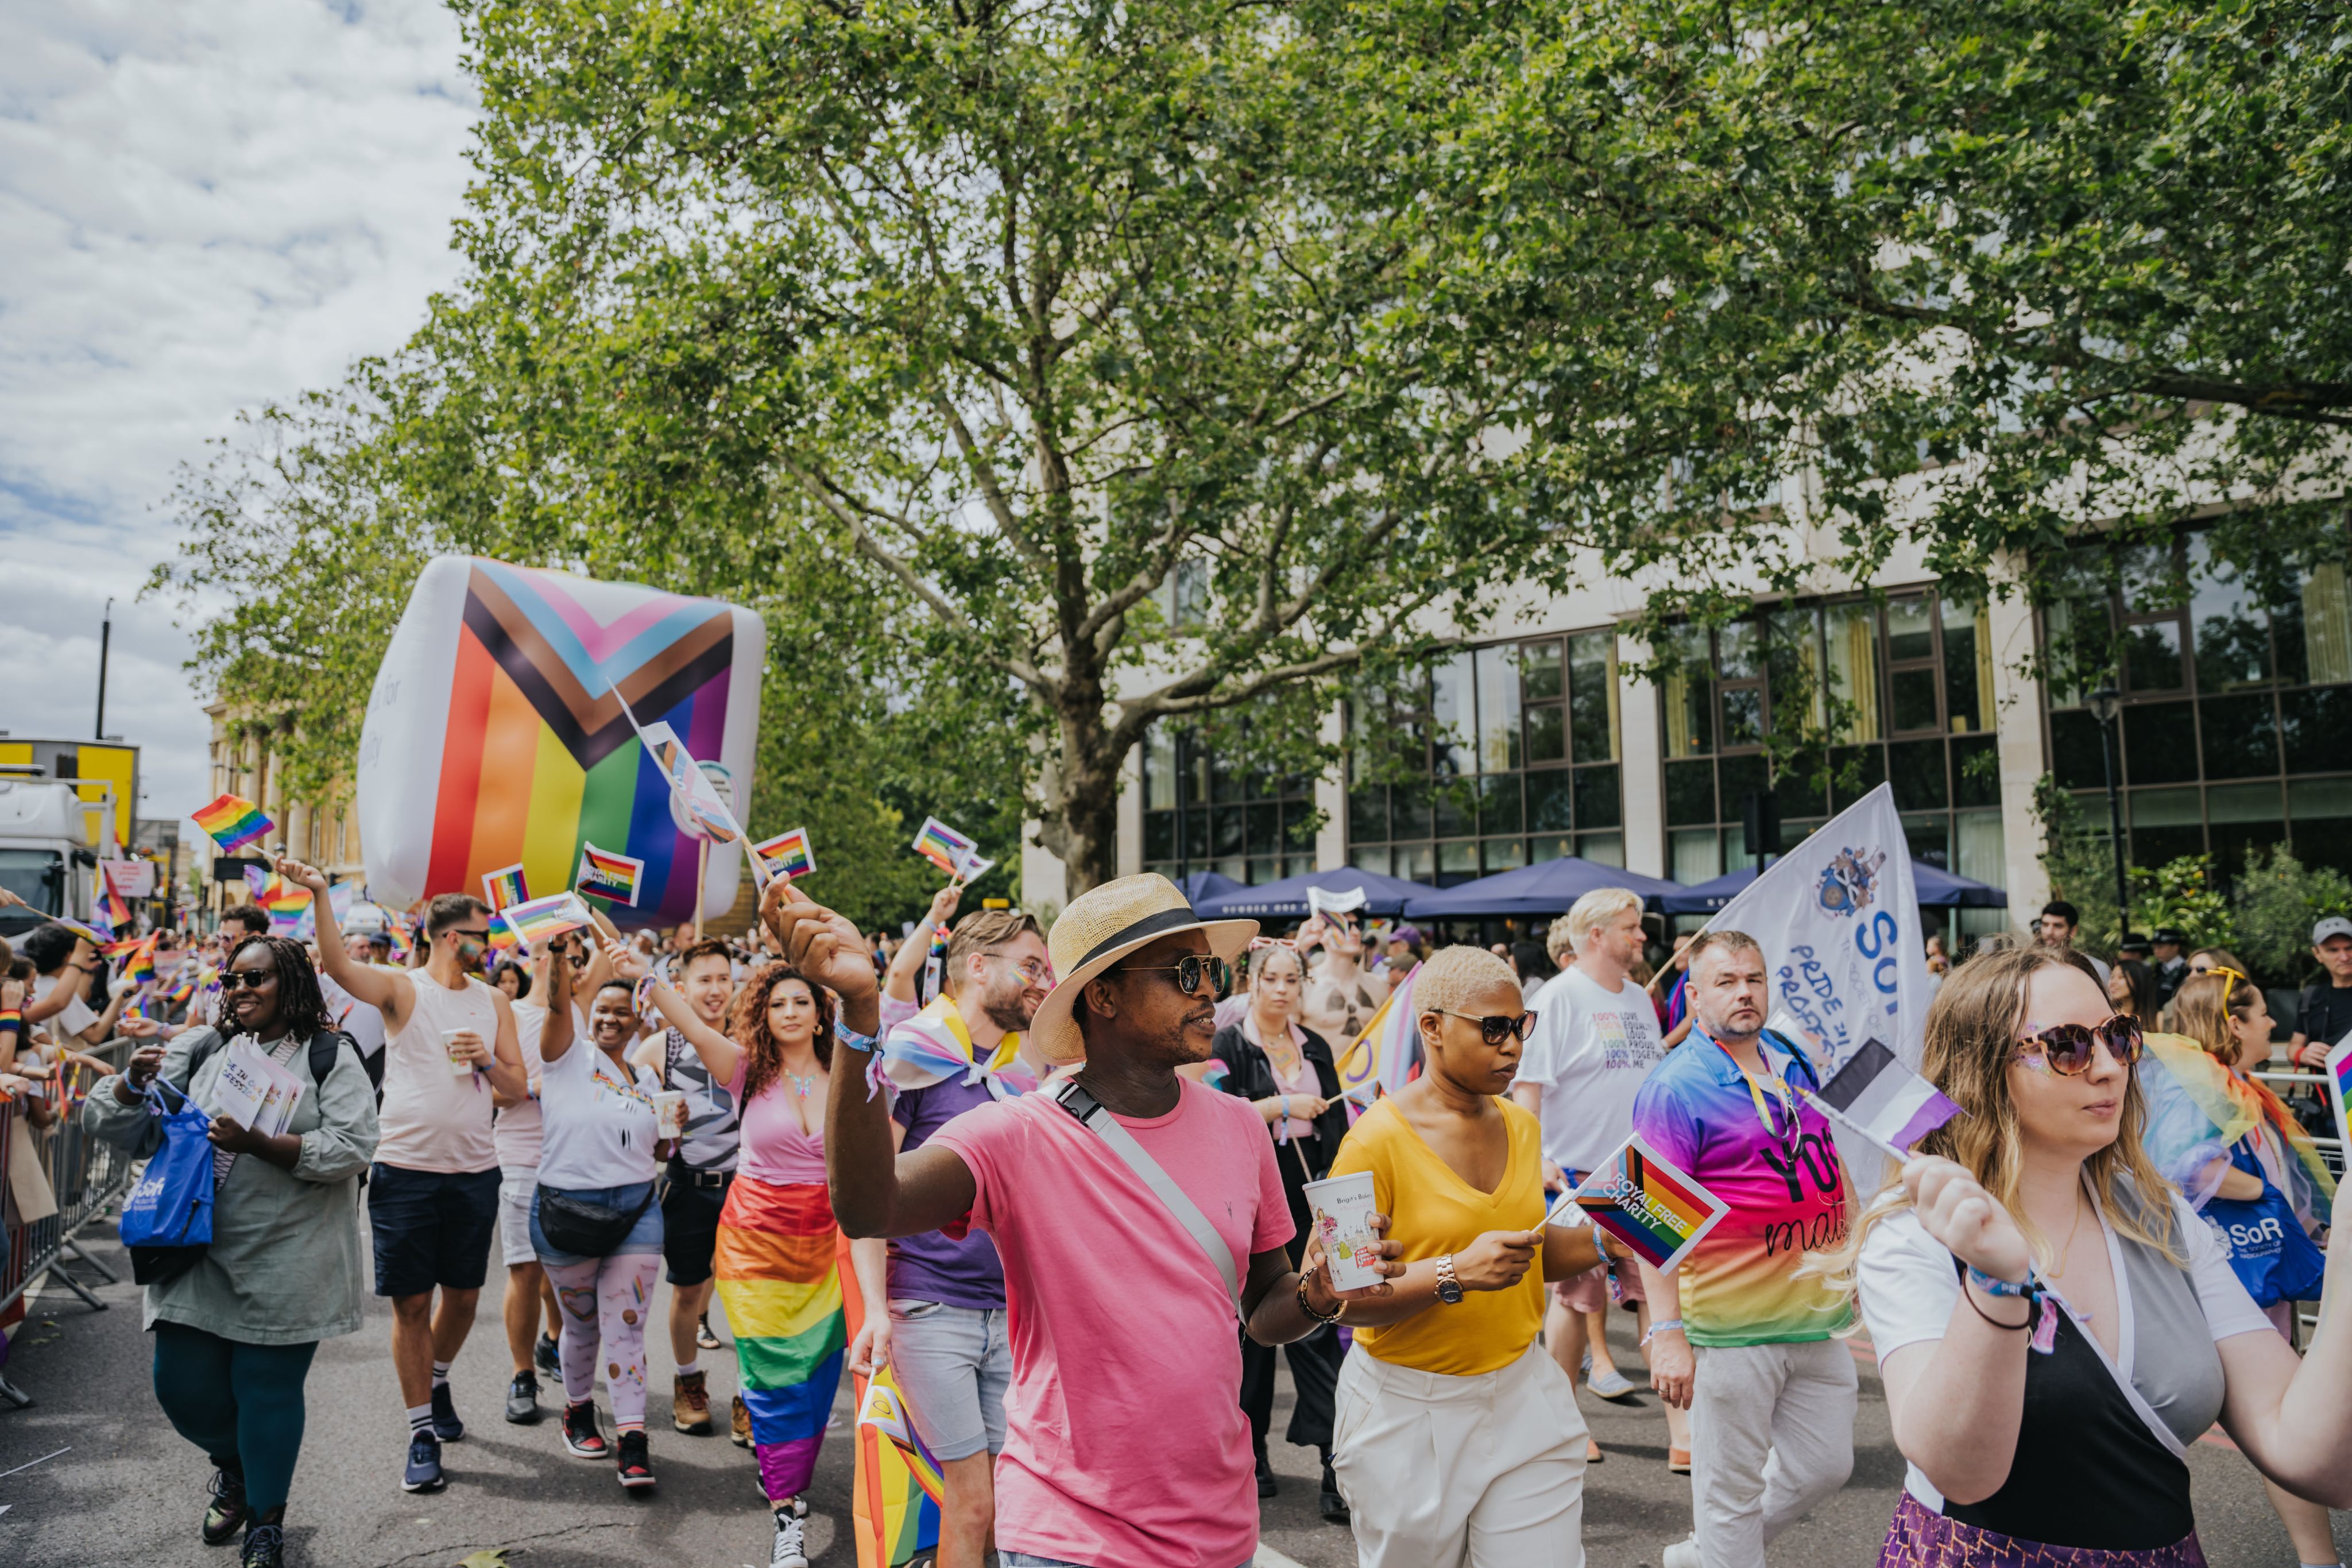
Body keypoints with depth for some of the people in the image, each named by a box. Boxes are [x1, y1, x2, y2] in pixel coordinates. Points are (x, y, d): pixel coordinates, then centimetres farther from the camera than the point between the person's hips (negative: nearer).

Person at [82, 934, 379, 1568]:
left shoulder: (330, 1057, -3)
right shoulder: (198, 1052, 9)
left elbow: (354, 1148, -14)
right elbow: (120, 1129, 9)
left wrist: (260, 1144, -23)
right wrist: (133, 1083, -11)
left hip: (286, 1262, -4)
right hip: (198, 1255, 4)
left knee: (268, 1390, 2)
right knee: (182, 1382, 7)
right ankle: (232, 1467, 42)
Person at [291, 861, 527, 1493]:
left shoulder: (494, 1001, 8)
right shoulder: (403, 989, -4)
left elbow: (519, 1085, 9)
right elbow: (340, 965, -24)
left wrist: (485, 1062, -11)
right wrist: (320, 895, -36)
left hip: (474, 1172, 4)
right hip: (406, 1170, -4)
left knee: (463, 1293, 14)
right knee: (411, 1302, 3)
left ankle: (438, 1380, 43)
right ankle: (422, 1433, 15)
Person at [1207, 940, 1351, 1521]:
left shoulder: (1316, 1048, 13)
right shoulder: (1228, 1044, -2)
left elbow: (1335, 1126, 17)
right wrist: (1281, 1107, -15)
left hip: (1309, 1203, 3)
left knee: (1317, 1325, -3)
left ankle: (1336, 1457, -3)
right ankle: (1252, 1450, 22)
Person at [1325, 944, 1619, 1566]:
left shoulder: (1521, 1127, 6)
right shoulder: (1377, 1140, -16)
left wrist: (1603, 1241, 1)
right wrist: (1454, 1273, -30)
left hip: (1523, 1394, 5)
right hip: (1409, 1411, -5)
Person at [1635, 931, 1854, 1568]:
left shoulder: (1796, 1062, 8)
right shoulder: (1674, 1088, -14)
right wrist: (1666, 1332, -22)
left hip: (1817, 1316, 7)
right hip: (1731, 1327, -7)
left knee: (1825, 1465, 16)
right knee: (1731, 1491, 5)